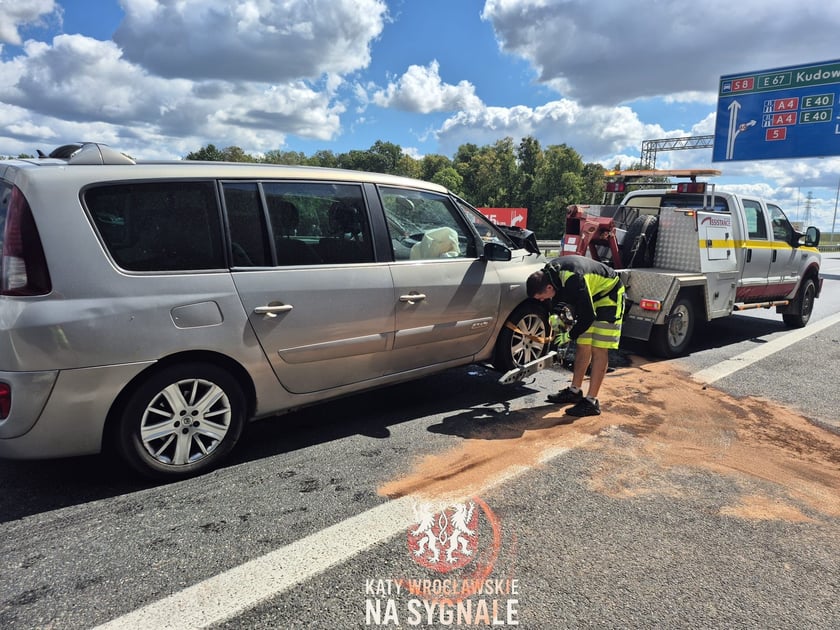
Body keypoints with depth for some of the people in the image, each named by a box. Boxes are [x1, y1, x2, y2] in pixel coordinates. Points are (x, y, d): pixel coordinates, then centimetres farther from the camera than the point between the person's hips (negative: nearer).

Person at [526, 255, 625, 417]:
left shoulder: (573, 280, -39)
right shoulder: (548, 273, -13)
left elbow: (588, 316, -29)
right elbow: (559, 295, 8)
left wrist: (570, 335, -16)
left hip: (609, 294, -8)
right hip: (589, 297, 8)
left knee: (599, 349, -11)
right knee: (583, 346, 10)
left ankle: (591, 401, -9)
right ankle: (575, 391, 20)